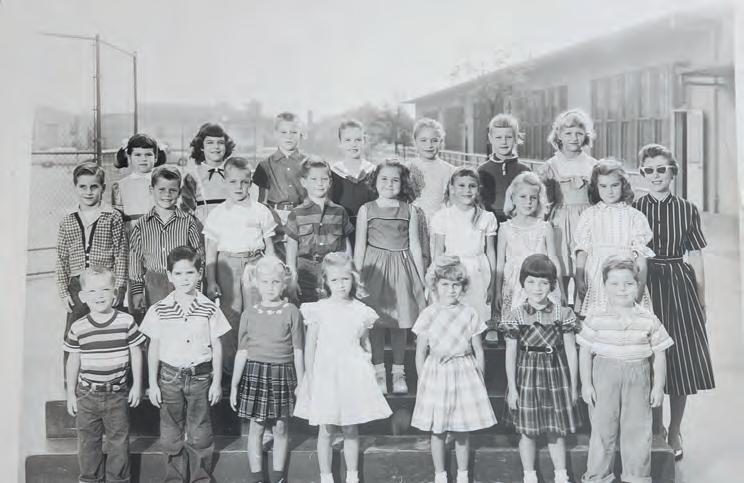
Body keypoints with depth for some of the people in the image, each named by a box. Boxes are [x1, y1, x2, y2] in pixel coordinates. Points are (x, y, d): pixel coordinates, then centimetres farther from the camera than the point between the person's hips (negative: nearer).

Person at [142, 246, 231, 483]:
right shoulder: (159, 310, -4)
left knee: (199, 434, 8)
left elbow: (216, 347, 0)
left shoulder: (209, 309, -5)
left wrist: (216, 382, -1)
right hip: (170, 377, 1)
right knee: (171, 434, 10)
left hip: (201, 377, -1)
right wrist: (152, 383, 1)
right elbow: (153, 348, 2)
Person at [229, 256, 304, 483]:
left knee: (281, 427, 7)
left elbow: (298, 352, 2)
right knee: (256, 427, 7)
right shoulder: (249, 313, 2)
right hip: (255, 373, 1)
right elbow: (242, 352, 6)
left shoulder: (291, 312, -2)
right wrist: (234, 385, 5)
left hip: (283, 374, -1)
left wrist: (301, 384, 2)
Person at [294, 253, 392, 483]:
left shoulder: (361, 311, 0)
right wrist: (310, 377, -3)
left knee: (351, 430, 11)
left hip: (353, 375, 1)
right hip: (325, 375, -1)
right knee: (326, 431, 7)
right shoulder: (318, 310, -6)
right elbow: (310, 346, -1)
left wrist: (365, 373, 3)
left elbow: (365, 346, 10)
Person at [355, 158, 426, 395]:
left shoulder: (409, 211, 5)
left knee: (401, 323, 5)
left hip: (402, 268, 1)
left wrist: (421, 278, 6)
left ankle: (399, 371, 19)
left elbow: (414, 245, 7)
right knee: (376, 323, 3)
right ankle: (379, 371, 17)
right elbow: (360, 245, 4)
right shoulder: (366, 210, 3)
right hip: (374, 268, -1)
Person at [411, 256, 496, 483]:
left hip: (465, 375, 0)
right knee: (437, 431, 8)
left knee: (463, 431, 9)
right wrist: (422, 381, 2)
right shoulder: (428, 315, -4)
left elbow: (479, 352, 4)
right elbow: (420, 354, 2)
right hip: (436, 374, 0)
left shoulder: (470, 314, -2)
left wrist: (479, 379, 5)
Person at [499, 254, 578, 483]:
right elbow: (510, 354, -4)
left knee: (557, 432, 11)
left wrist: (574, 385, 2)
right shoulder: (516, 314, -8)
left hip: (556, 375, 1)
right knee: (527, 431, 9)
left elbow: (571, 351, 0)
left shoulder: (562, 313, -5)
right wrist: (512, 387, -4)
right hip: (527, 376, 0)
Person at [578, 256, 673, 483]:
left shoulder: (649, 320, -3)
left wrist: (658, 386, 1)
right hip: (604, 378, -1)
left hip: (638, 380, 1)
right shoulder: (595, 318, -6)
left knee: (638, 430, 9)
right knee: (602, 429, 9)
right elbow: (585, 351, -2)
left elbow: (658, 355, 3)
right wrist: (586, 383, -5)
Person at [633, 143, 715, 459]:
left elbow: (696, 259, 6)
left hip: (679, 284, 1)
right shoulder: (633, 210, 1)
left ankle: (675, 431, 22)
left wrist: (701, 301, 4)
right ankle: (655, 429, 23)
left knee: (681, 361, 5)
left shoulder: (687, 210, 3)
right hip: (645, 284, -1)